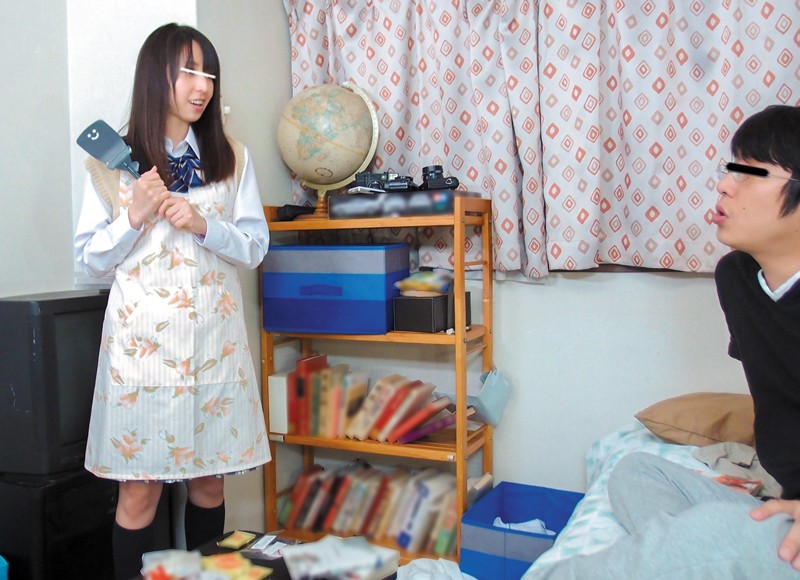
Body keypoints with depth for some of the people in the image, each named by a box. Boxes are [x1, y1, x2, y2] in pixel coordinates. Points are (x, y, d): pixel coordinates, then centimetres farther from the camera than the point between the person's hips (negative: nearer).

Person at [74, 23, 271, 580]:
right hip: (142, 339, -2)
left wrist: (202, 224, -12)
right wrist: (135, 215, -12)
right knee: (139, 488, 2)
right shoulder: (114, 162, 2)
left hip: (214, 336, 2)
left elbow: (255, 246, 5)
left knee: (210, 480, 10)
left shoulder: (232, 158, 7)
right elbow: (91, 258, 4)